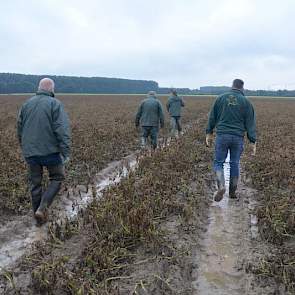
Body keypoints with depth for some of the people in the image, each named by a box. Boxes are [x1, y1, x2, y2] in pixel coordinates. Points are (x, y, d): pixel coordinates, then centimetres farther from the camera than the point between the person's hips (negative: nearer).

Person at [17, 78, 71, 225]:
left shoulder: (26, 104, 7)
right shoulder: (55, 104, -9)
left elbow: (20, 128, 14)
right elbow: (62, 130, -17)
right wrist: (66, 152, -16)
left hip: (30, 152, 5)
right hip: (50, 151, -5)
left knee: (35, 183, 14)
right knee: (57, 178, 13)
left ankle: (39, 217, 24)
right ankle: (42, 208, -3)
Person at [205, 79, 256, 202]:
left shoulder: (221, 98, 4)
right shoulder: (246, 102, 1)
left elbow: (212, 117, 7)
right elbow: (250, 123, 0)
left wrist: (209, 133, 16)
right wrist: (253, 142, 3)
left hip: (222, 136, 0)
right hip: (238, 137, 1)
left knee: (218, 162, 8)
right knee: (234, 164, 13)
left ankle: (221, 186, -14)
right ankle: (233, 191, 21)